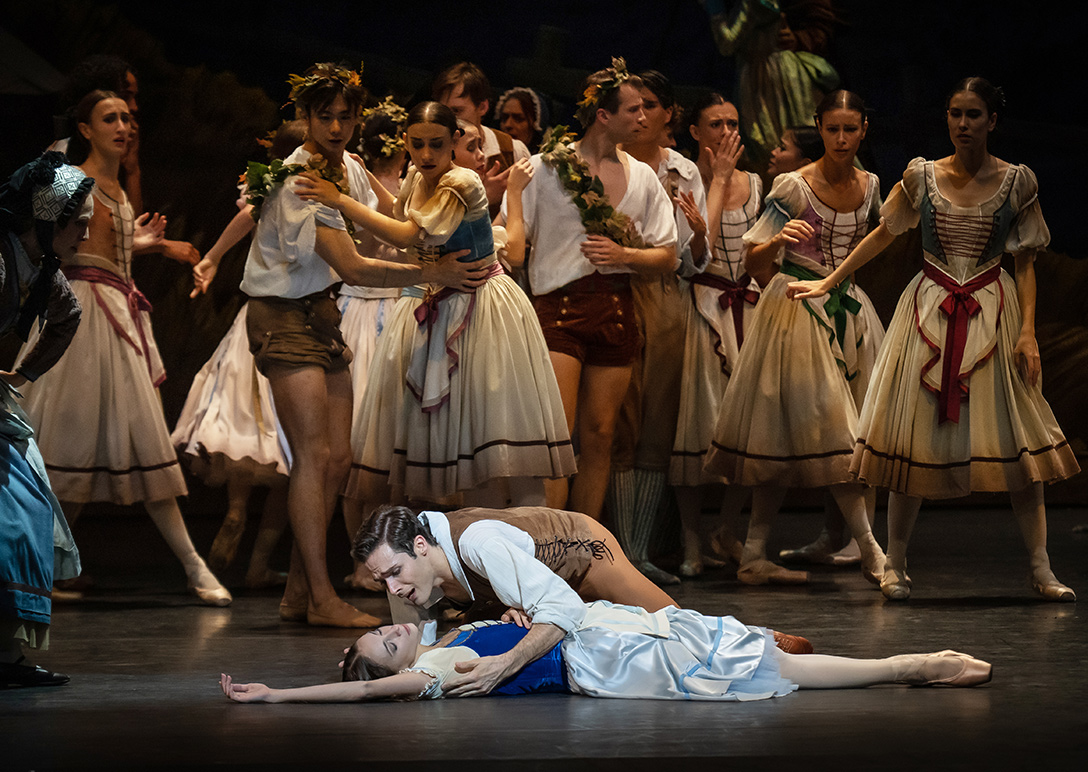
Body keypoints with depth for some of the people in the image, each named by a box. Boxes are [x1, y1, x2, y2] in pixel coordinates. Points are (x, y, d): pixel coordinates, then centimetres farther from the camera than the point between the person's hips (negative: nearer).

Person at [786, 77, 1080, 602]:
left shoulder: (1016, 181, 0)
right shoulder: (922, 176, 2)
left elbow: (1025, 263, 2)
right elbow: (883, 234, 14)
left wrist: (1028, 332, -6)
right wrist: (827, 283, 14)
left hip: (993, 315, -1)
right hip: (929, 313, 1)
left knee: (1017, 440, -4)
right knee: (915, 437, -1)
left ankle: (1041, 570, 1)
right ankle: (895, 564, 9)